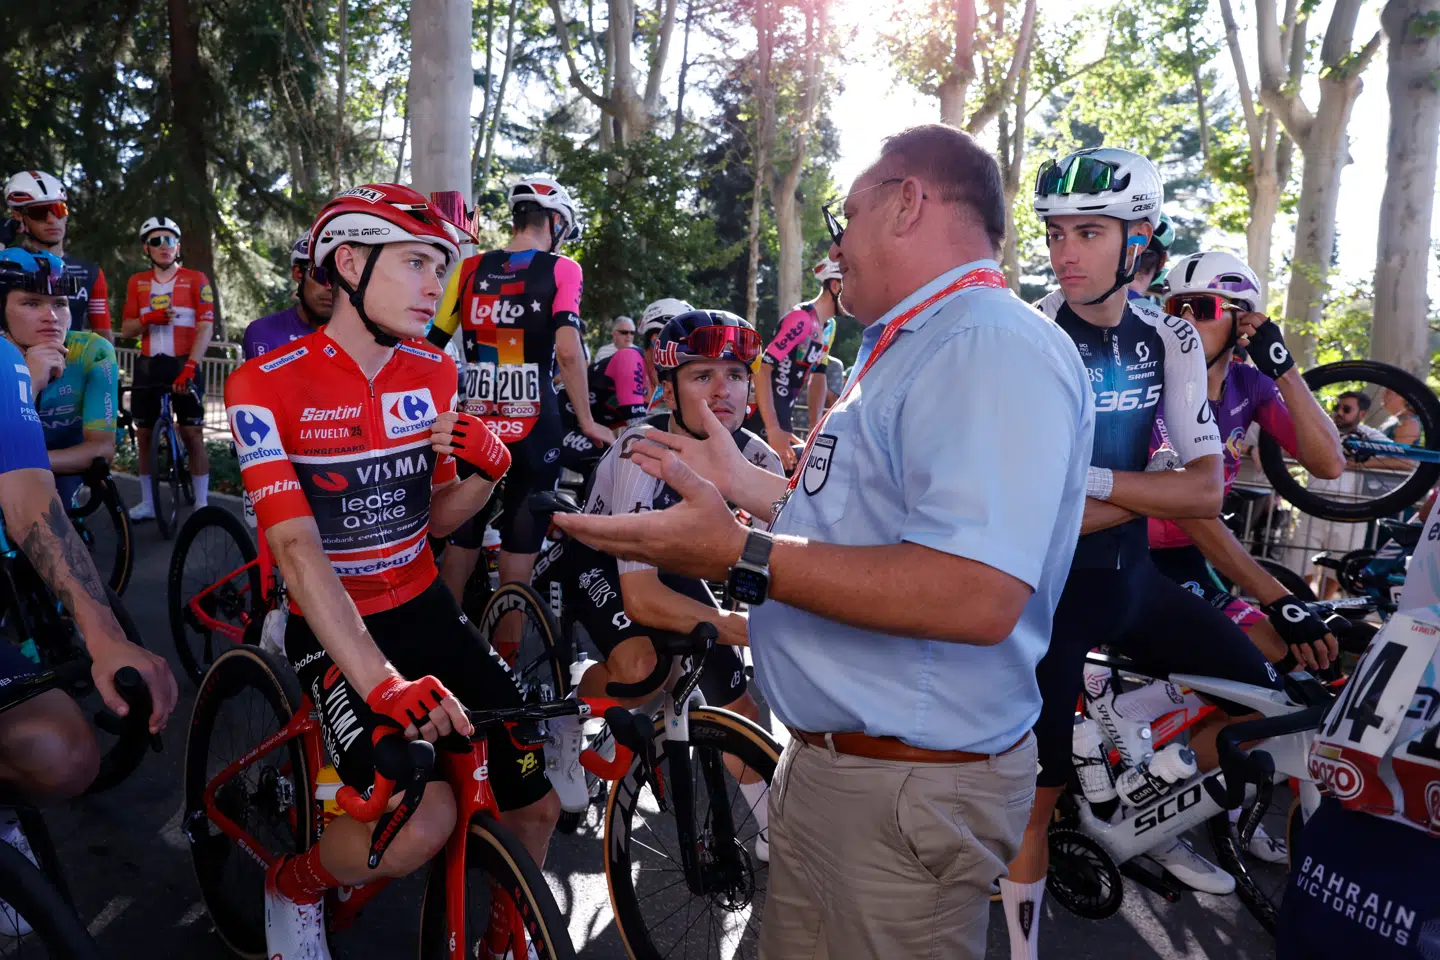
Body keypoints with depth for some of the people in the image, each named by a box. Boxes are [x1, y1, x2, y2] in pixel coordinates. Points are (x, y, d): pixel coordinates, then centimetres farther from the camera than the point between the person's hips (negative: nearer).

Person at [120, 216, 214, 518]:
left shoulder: (196, 279, -1)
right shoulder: (137, 282, 10)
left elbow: (205, 327, -8)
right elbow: (126, 329, 8)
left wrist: (190, 367, -19)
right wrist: (148, 319, -14)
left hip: (184, 364, -4)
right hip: (148, 366, 4)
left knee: (193, 435, -5)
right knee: (144, 435, 8)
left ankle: (202, 504, 0)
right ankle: (147, 502, 18)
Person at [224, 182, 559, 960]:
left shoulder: (434, 376, 2)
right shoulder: (266, 385, -15)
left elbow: (436, 520, 8)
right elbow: (298, 551, -24)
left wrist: (490, 469, -15)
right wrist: (383, 683, -34)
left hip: (425, 608, 5)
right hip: (334, 630, -5)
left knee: (534, 806, -1)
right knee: (421, 824, -25)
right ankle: (295, 887, 8)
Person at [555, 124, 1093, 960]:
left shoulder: (993, 346, -21)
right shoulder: (914, 350, 16)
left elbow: (976, 594, -32)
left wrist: (740, 556, -30)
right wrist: (744, 483, 18)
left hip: (907, 788, -10)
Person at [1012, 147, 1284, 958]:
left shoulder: (1169, 339, -2)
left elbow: (1207, 495, -8)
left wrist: (1096, 478, -21)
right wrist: (1155, 484, -17)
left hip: (1131, 577, 6)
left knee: (1258, 690, 15)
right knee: (1039, 793, 1)